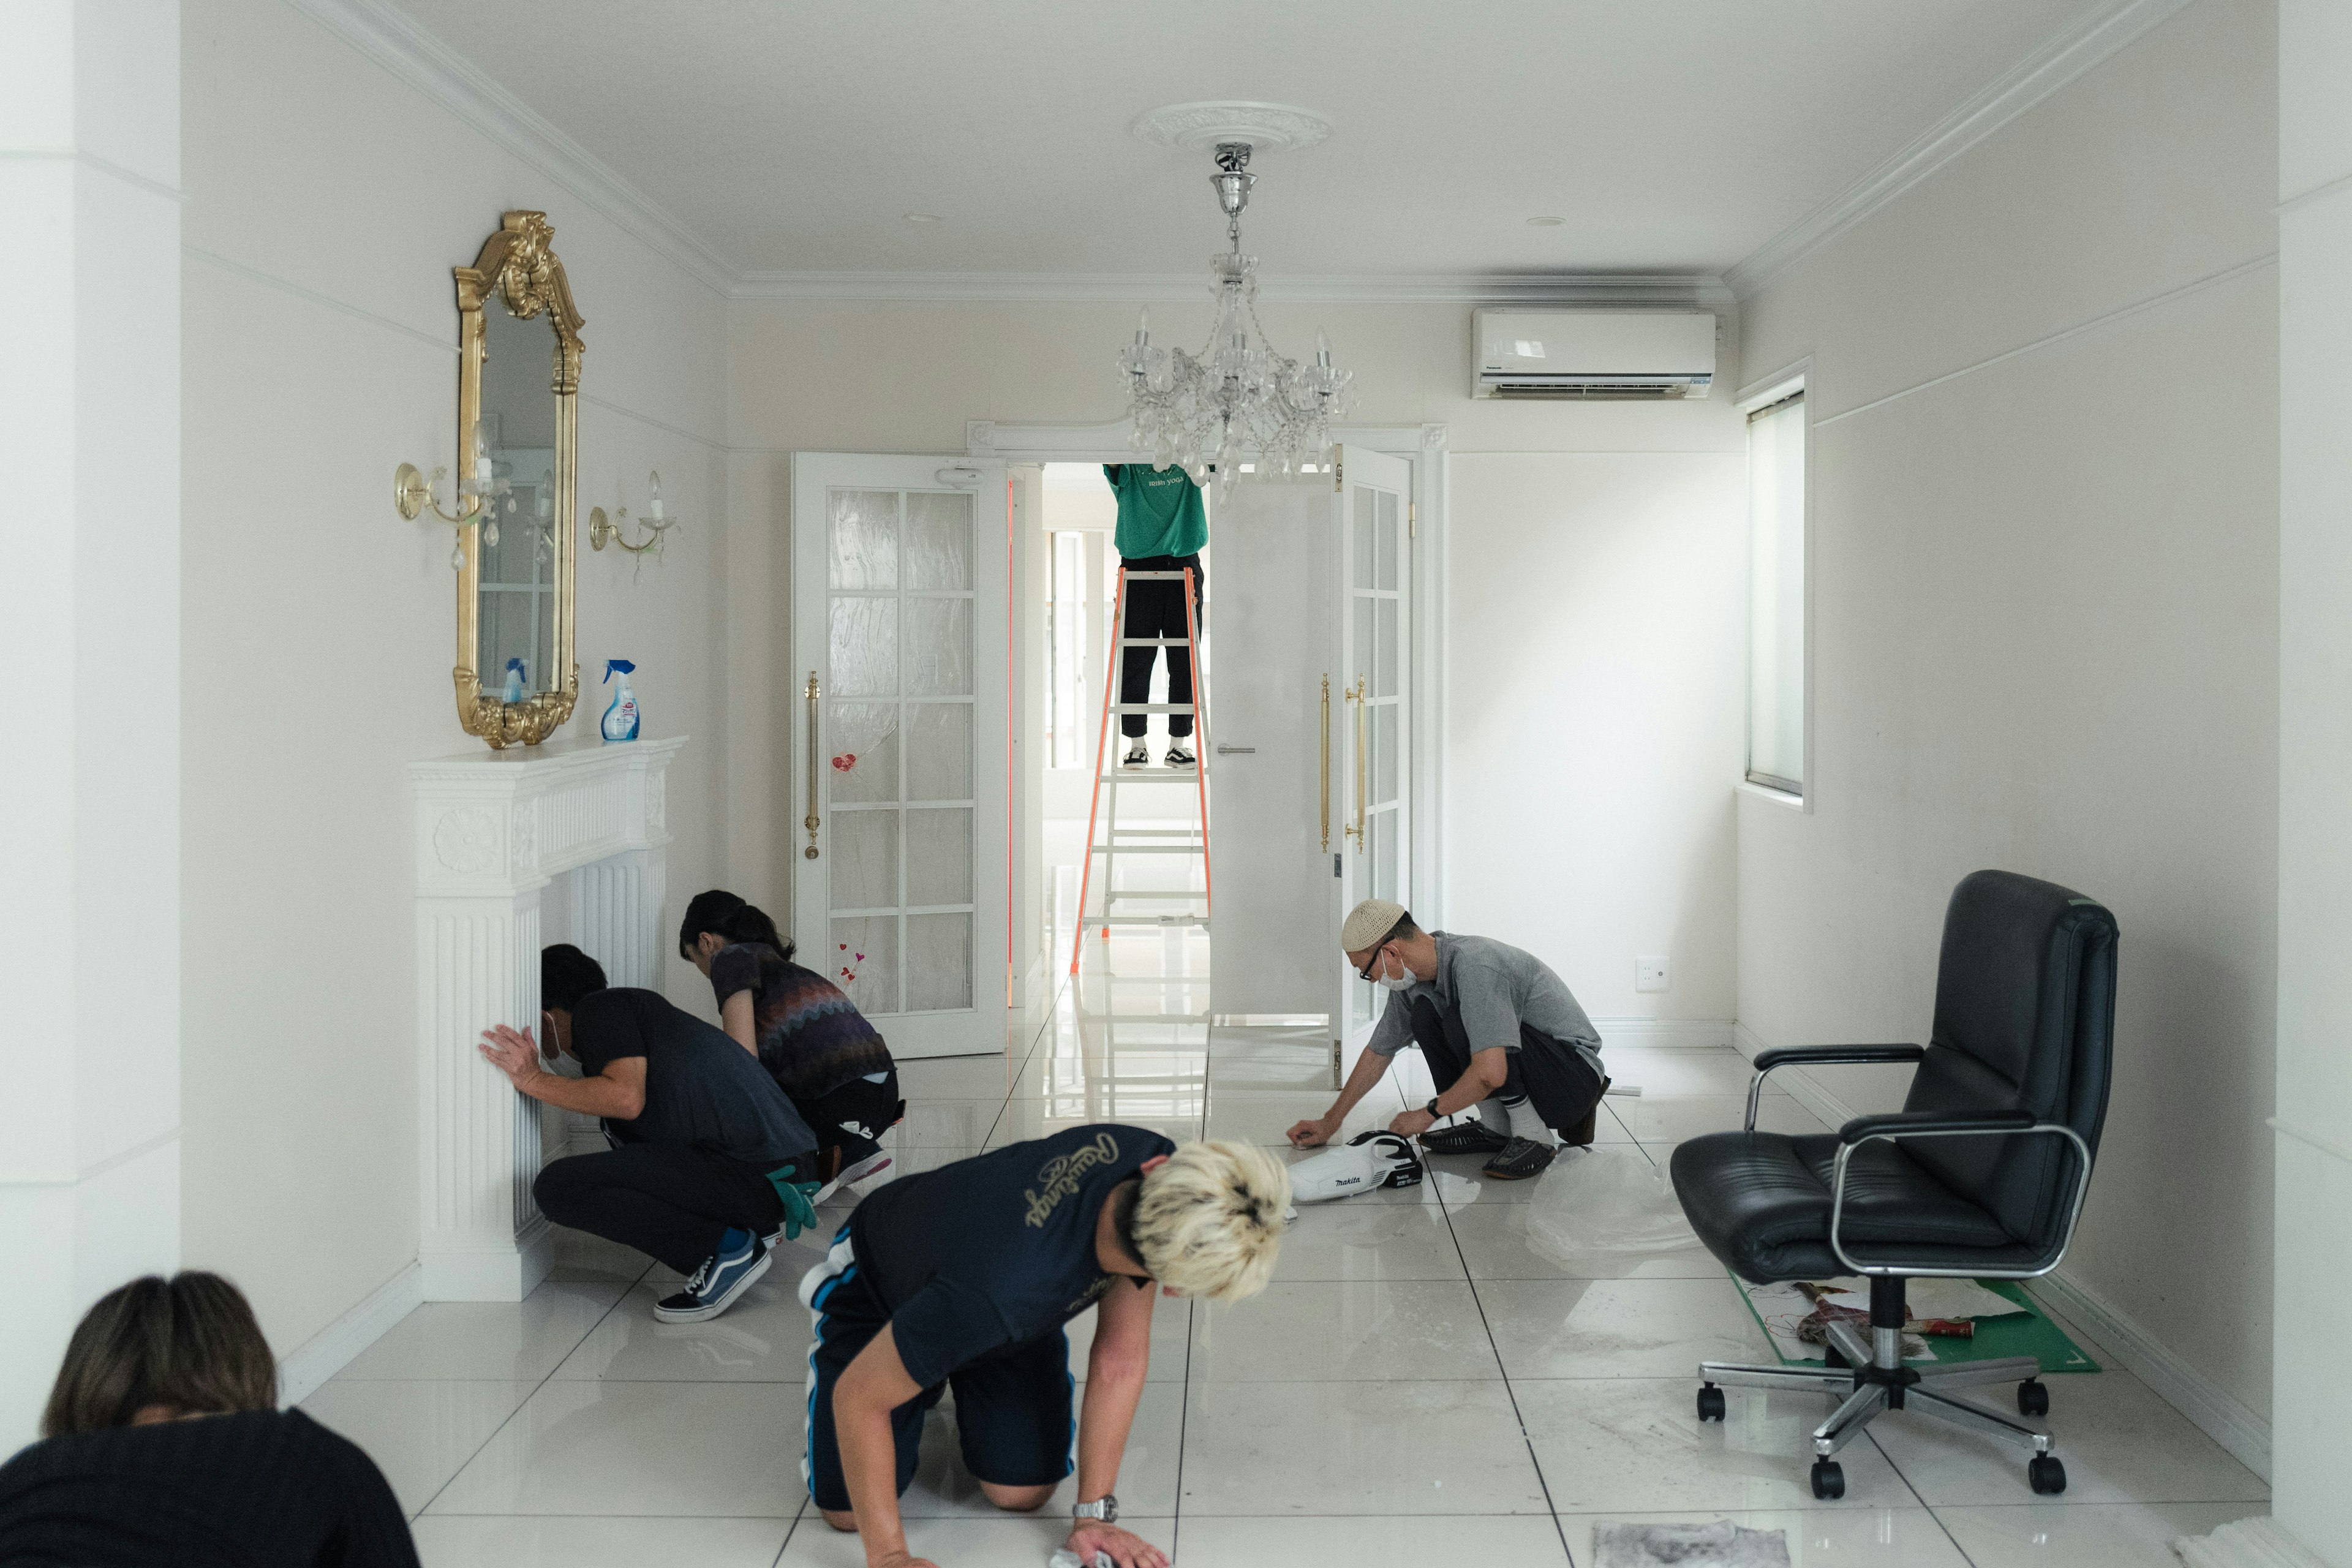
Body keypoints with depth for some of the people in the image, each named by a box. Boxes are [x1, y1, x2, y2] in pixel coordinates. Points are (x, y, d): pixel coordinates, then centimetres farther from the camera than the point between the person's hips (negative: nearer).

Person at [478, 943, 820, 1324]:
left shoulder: (600, 1008, 1)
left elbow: (626, 1099, -17)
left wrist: (534, 1080, -7)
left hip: (748, 1171, -10)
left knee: (557, 1188, -12)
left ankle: (726, 1249, -10)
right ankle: (758, 1219, 16)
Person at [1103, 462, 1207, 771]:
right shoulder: (1129, 468, 6)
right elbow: (1112, 463, -13)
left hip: (1184, 567, 1)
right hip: (1139, 567, -1)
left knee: (1184, 662, 0)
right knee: (1136, 662, -1)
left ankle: (1179, 742, 7)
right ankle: (1136, 744, 6)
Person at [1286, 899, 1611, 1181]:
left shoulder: (1473, 965, -29)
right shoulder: (1415, 980, 0)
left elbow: (1490, 1074, -36)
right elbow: (1378, 1052, 14)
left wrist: (1429, 1113, -20)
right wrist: (1329, 1123, 17)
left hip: (1577, 1075, -9)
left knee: (1461, 1024, -28)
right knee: (1424, 1012, -3)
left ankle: (1534, 1138, -14)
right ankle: (1496, 1129, 4)